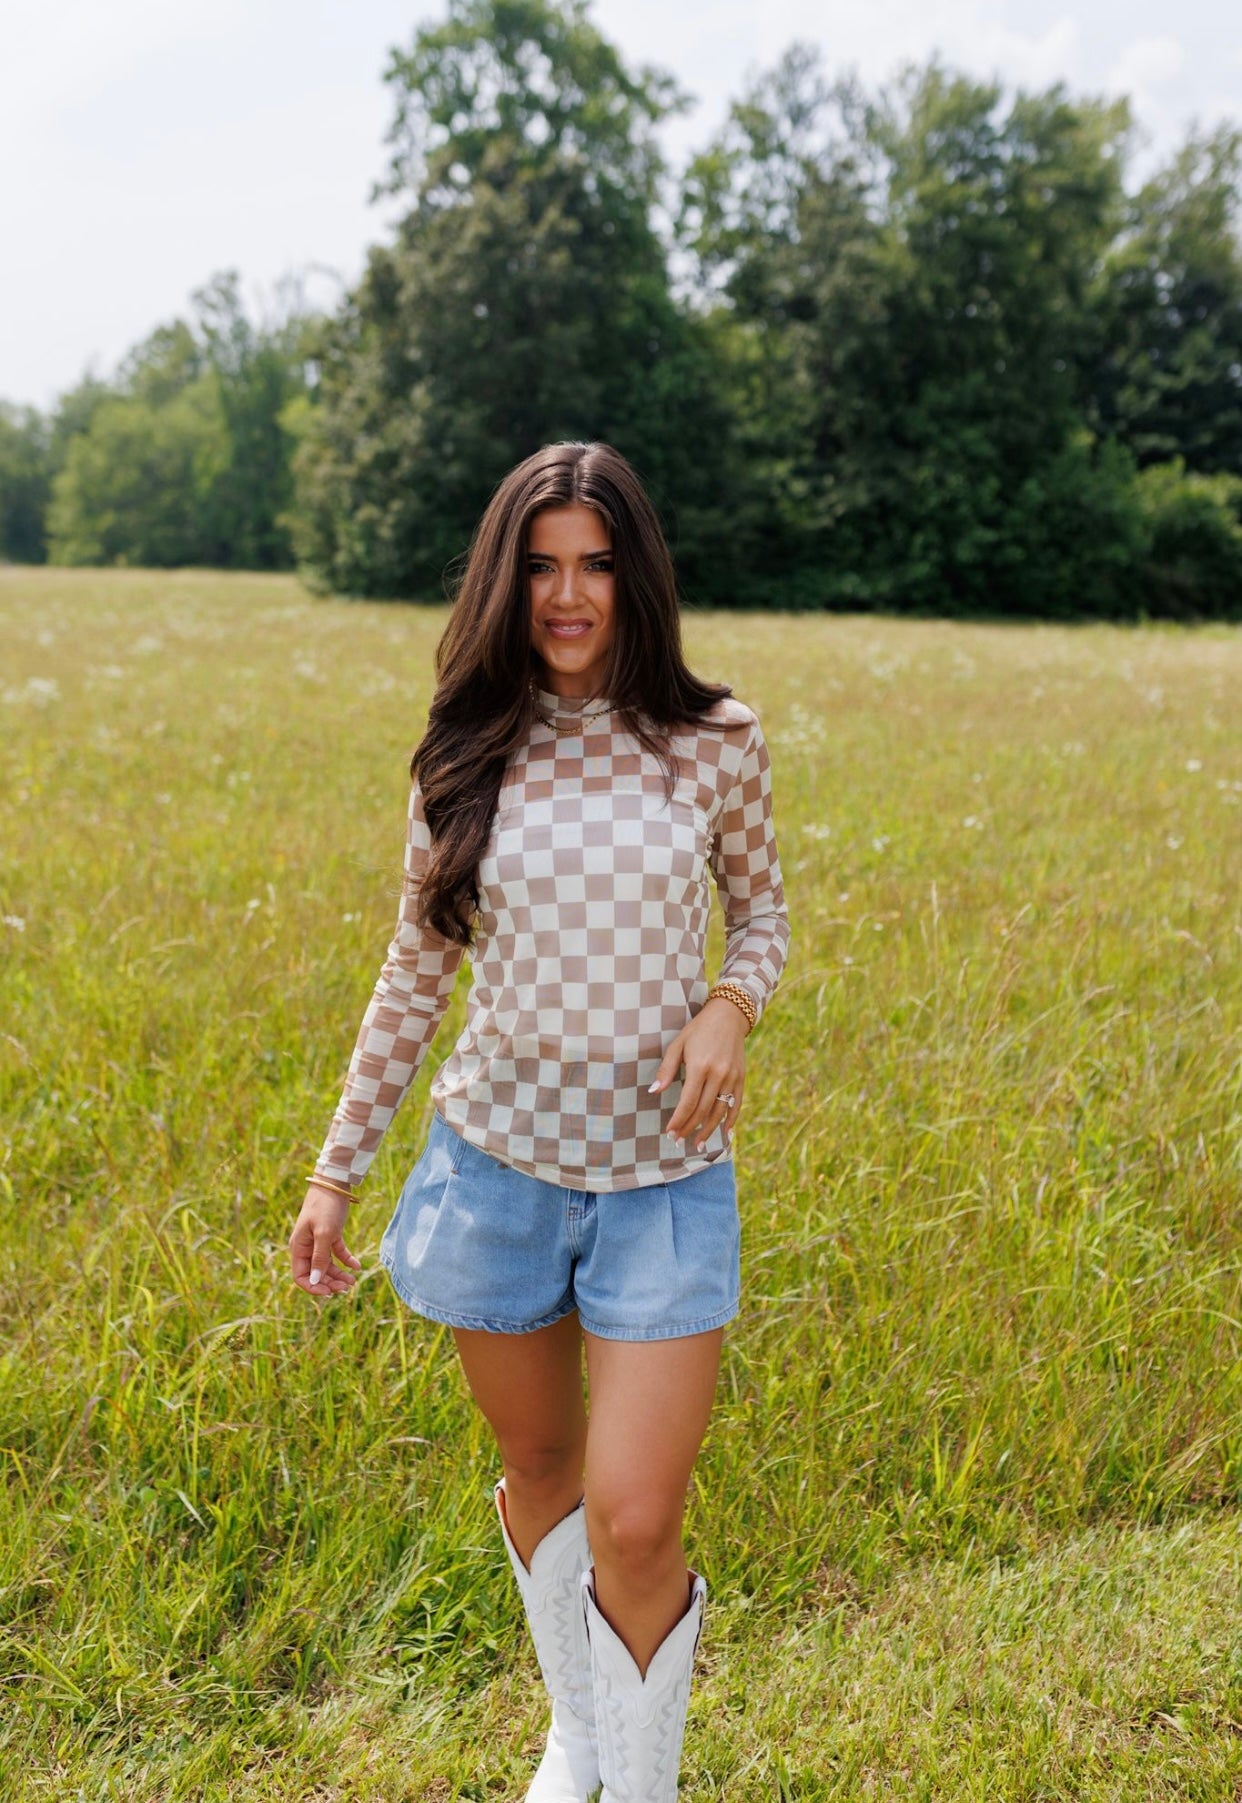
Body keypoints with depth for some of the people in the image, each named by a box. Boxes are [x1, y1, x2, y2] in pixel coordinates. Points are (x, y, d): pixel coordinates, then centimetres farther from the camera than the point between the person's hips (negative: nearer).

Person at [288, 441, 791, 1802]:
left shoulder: (714, 741, -5)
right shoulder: (466, 756, -2)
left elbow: (761, 914, 8)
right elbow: (417, 971, 5)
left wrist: (730, 1004, -15)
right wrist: (336, 1168, 7)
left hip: (663, 1178, -2)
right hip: (495, 1161, 2)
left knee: (634, 1525, -6)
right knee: (537, 1468, 19)